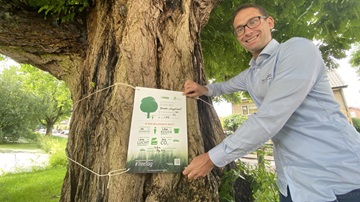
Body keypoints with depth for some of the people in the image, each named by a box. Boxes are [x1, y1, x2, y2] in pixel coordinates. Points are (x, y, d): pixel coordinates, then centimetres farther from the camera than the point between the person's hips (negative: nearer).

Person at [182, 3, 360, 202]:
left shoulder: (297, 48, -17)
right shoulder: (250, 75, 9)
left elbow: (269, 119, -26)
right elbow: (227, 85, 29)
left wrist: (213, 158, -20)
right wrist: (204, 89, 8)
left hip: (339, 179, -7)